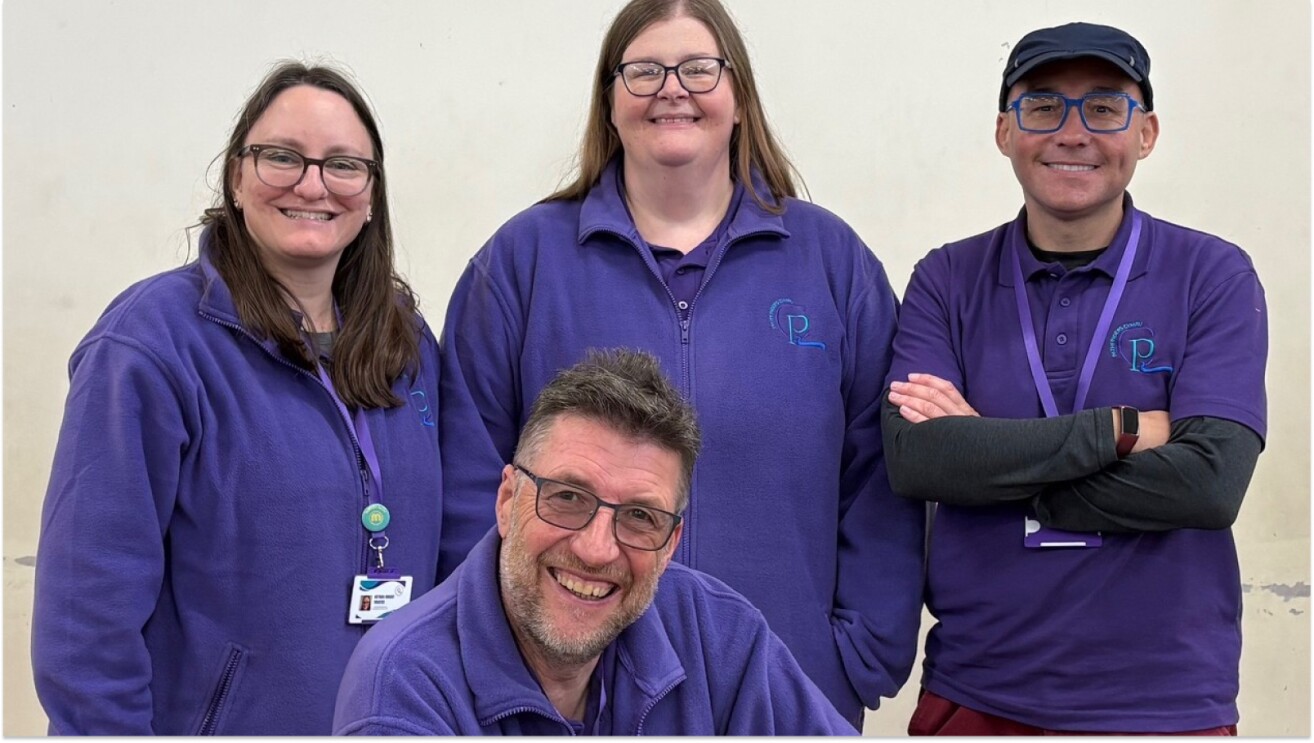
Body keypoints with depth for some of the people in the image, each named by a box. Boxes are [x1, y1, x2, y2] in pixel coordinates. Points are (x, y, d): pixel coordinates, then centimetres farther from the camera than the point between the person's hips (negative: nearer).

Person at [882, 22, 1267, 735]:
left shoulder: (1213, 277, -2)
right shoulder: (947, 281, 2)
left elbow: (1211, 481, -15)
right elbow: (913, 457, -13)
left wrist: (990, 458, -15)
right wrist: (1126, 428, -15)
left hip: (1164, 697, -1)